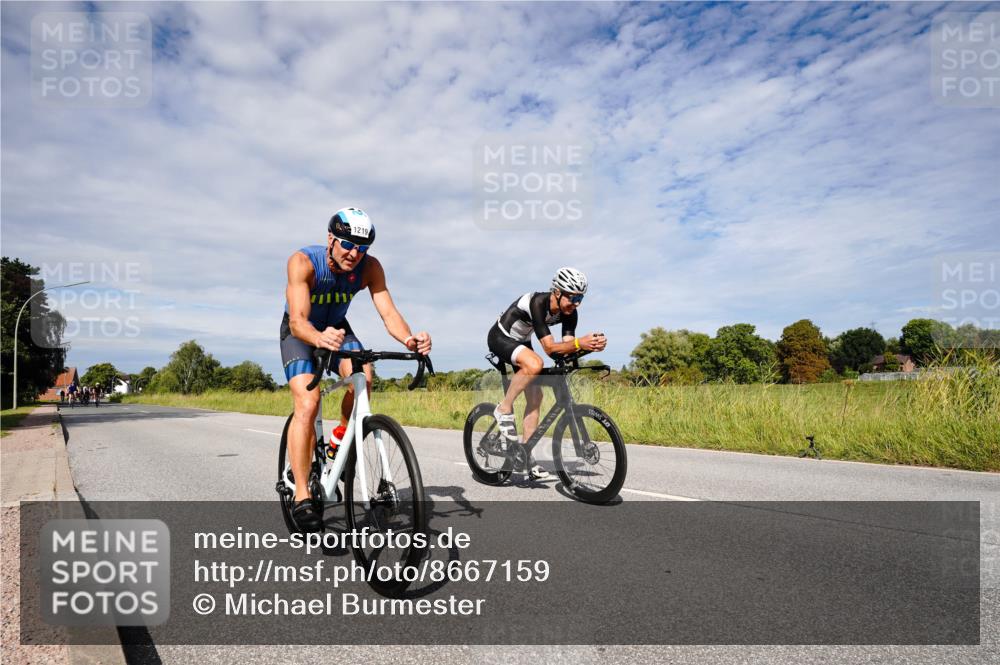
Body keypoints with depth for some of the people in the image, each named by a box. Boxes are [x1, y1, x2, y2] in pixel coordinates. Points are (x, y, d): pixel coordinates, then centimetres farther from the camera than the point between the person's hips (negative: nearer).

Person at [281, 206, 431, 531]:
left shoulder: (370, 267, -21)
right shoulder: (303, 261, -31)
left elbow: (388, 312, -30)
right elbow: (298, 320, -40)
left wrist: (410, 339, -52)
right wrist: (320, 338, -63)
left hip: (337, 327, 3)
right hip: (300, 332, -3)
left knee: (363, 376, -27)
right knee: (308, 402, -23)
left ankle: (342, 437, 2)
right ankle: (301, 496, -17)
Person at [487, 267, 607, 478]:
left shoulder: (569, 311, -13)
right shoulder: (538, 303, -34)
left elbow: (567, 346, -20)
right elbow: (549, 347, -39)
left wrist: (590, 344, -39)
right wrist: (579, 343, -53)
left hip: (521, 341, 7)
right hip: (500, 338, -7)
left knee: (535, 396, -2)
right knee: (534, 364, -36)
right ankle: (504, 409, -16)